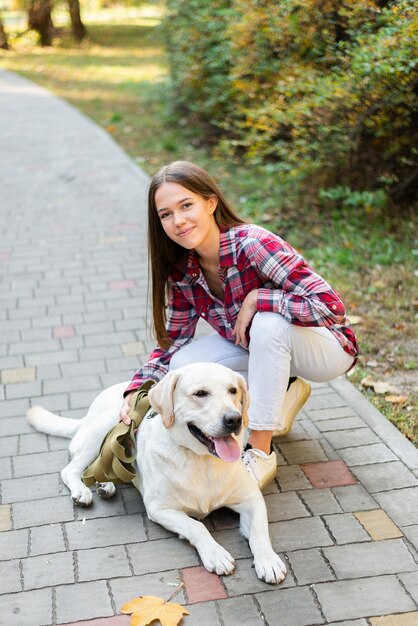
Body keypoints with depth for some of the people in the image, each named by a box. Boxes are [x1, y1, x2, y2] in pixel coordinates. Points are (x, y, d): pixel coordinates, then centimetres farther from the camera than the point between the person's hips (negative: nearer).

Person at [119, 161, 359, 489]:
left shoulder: (253, 244, -31)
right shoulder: (182, 271, -10)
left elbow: (330, 306, -37)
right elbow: (172, 344, -1)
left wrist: (256, 299, -32)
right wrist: (137, 391, -16)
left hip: (326, 347, -6)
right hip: (259, 345, 6)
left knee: (269, 321, -36)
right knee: (183, 365, -15)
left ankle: (261, 453, -22)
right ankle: (284, 393, 9)